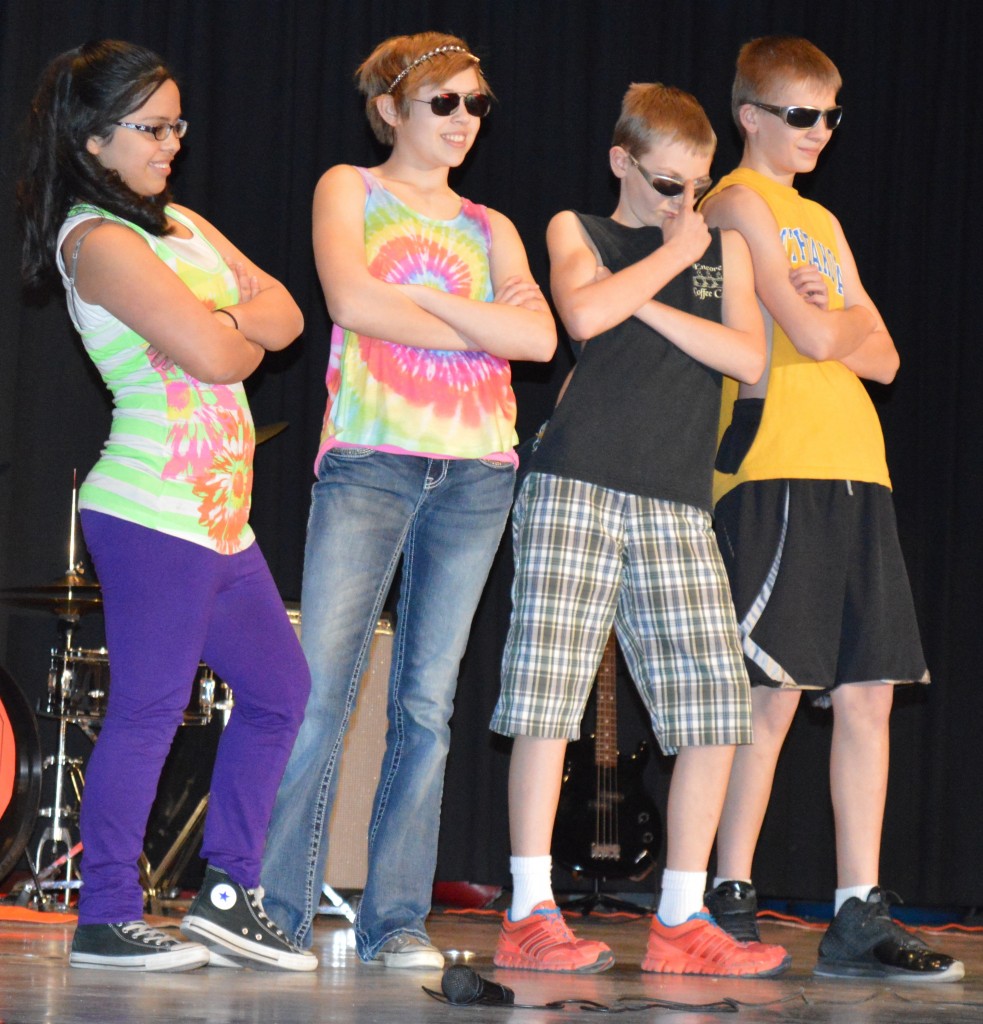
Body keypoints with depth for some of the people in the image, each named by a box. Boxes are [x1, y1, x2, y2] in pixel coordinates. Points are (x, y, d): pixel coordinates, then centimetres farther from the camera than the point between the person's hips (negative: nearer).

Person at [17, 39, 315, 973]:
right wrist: (245, 335, 3)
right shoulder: (97, 241, -12)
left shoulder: (178, 222, 17)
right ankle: (105, 921, 0)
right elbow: (212, 356, -19)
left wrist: (227, 322, -8)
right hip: (152, 511, -10)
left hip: (219, 512, 10)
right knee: (148, 710, -7)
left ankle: (227, 896, 19)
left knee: (278, 688, 14)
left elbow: (284, 312, 12)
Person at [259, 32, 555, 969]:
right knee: (317, 690, -12)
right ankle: (275, 909, -8)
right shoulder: (349, 190, 10)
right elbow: (352, 302, -9)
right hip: (369, 460, -3)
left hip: (476, 474, 4)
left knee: (427, 700, 0)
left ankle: (395, 917, 2)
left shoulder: (489, 230, 19)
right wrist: (480, 325, -4)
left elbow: (540, 336, 2)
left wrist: (419, 297, -5)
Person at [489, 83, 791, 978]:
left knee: (716, 706, -3)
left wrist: (647, 302, -2)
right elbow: (586, 313, -11)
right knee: (548, 696, -9)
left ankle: (681, 921, 4)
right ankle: (530, 914, -5)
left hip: (677, 503, 4)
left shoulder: (723, 243, 19)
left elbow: (749, 359, 4)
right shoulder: (577, 230, 11)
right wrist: (672, 256, 0)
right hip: (575, 490, -3)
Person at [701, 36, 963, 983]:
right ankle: (728, 905, 0)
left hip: (854, 476, 8)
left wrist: (832, 319, -2)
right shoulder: (739, 205, -2)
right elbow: (809, 338, -12)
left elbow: (880, 357, 16)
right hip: (776, 474, -8)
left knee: (867, 693, 3)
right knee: (774, 694, -8)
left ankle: (859, 915, 5)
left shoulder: (822, 223, 24)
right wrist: (848, 321, 8)